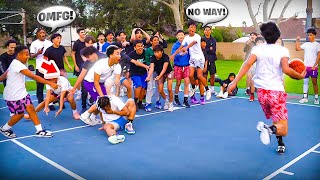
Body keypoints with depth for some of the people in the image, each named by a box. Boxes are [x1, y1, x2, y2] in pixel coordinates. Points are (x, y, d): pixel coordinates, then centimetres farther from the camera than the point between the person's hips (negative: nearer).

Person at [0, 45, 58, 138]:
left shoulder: (16, 63, 7)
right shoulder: (18, 65, -24)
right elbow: (34, 77, -31)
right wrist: (50, 83, -33)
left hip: (21, 93, 9)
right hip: (13, 96, -9)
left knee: (30, 108, 0)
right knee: (19, 114, 3)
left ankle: (39, 131, 4)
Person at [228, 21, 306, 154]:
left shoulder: (258, 49, 3)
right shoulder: (282, 50, -2)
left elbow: (247, 64, -13)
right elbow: (286, 69, -17)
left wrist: (235, 82, -17)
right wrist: (300, 76, 2)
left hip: (261, 91, 4)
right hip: (276, 92, -4)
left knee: (276, 120, 29)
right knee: (283, 130, -2)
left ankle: (280, 144, 30)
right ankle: (269, 128, -31)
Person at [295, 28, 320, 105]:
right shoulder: (306, 44, 10)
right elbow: (297, 48, 10)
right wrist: (297, 41, 1)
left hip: (313, 67, -5)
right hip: (305, 66, 5)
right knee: (305, 82, 8)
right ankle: (305, 97, 14)